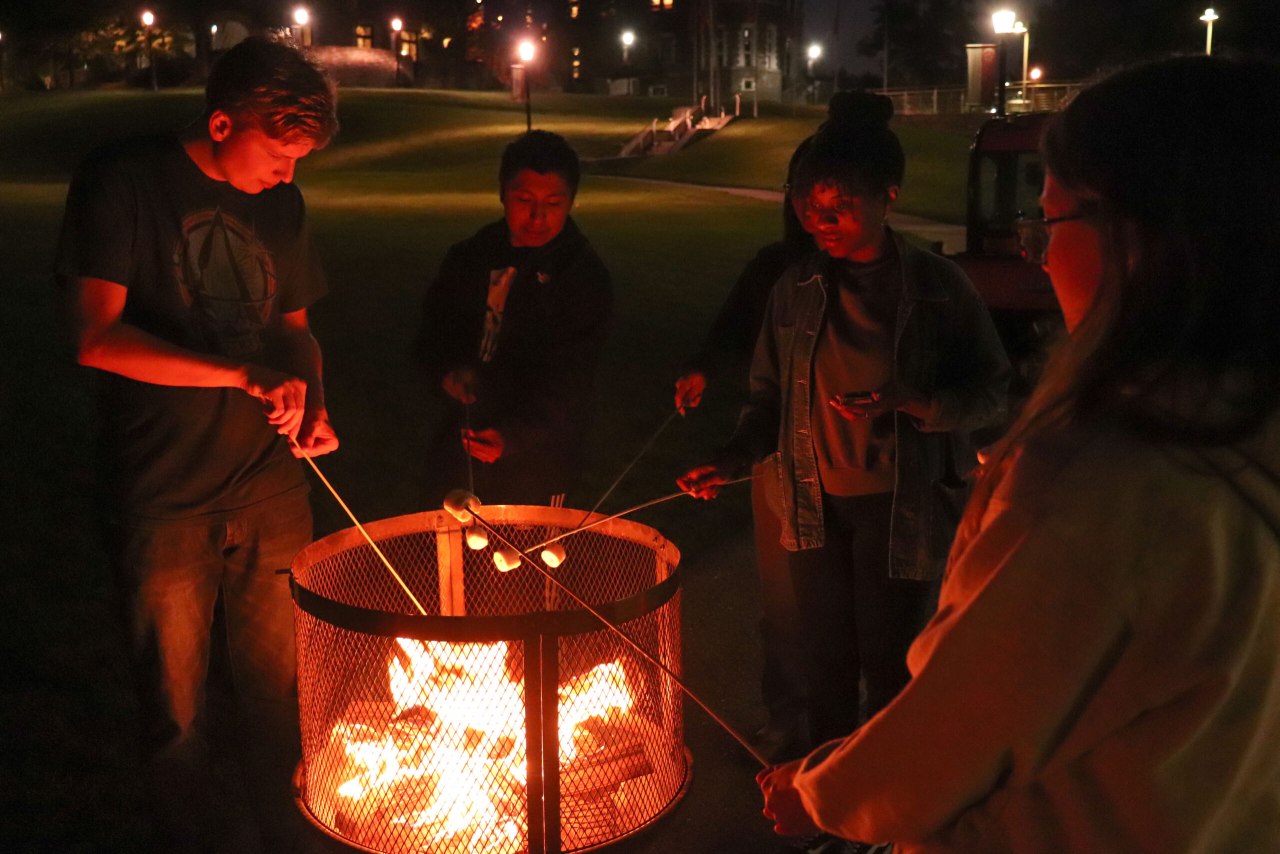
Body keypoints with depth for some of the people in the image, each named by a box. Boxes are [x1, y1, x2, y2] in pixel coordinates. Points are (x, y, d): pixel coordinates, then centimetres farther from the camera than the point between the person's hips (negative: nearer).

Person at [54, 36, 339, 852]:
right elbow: (98, 336, -16)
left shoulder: (280, 201, 9)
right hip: (167, 493, -4)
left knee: (282, 678, 10)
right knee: (179, 698, 8)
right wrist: (242, 376, -22)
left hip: (270, 480, 4)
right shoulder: (123, 181, -8)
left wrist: (312, 402, 0)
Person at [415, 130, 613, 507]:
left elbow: (568, 384, -19)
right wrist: (446, 372, -9)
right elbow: (433, 331, 13)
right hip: (460, 449, 5)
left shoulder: (586, 278, -13)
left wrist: (514, 437, -34)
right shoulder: (470, 257, 3)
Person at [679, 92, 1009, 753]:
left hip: (899, 506, -3)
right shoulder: (796, 290, 3)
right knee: (827, 659, 13)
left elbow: (990, 390, -4)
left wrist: (910, 403, -21)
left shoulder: (937, 288, -7)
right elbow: (770, 396, 8)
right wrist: (731, 460, -9)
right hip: (815, 503, 3)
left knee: (889, 663, 6)